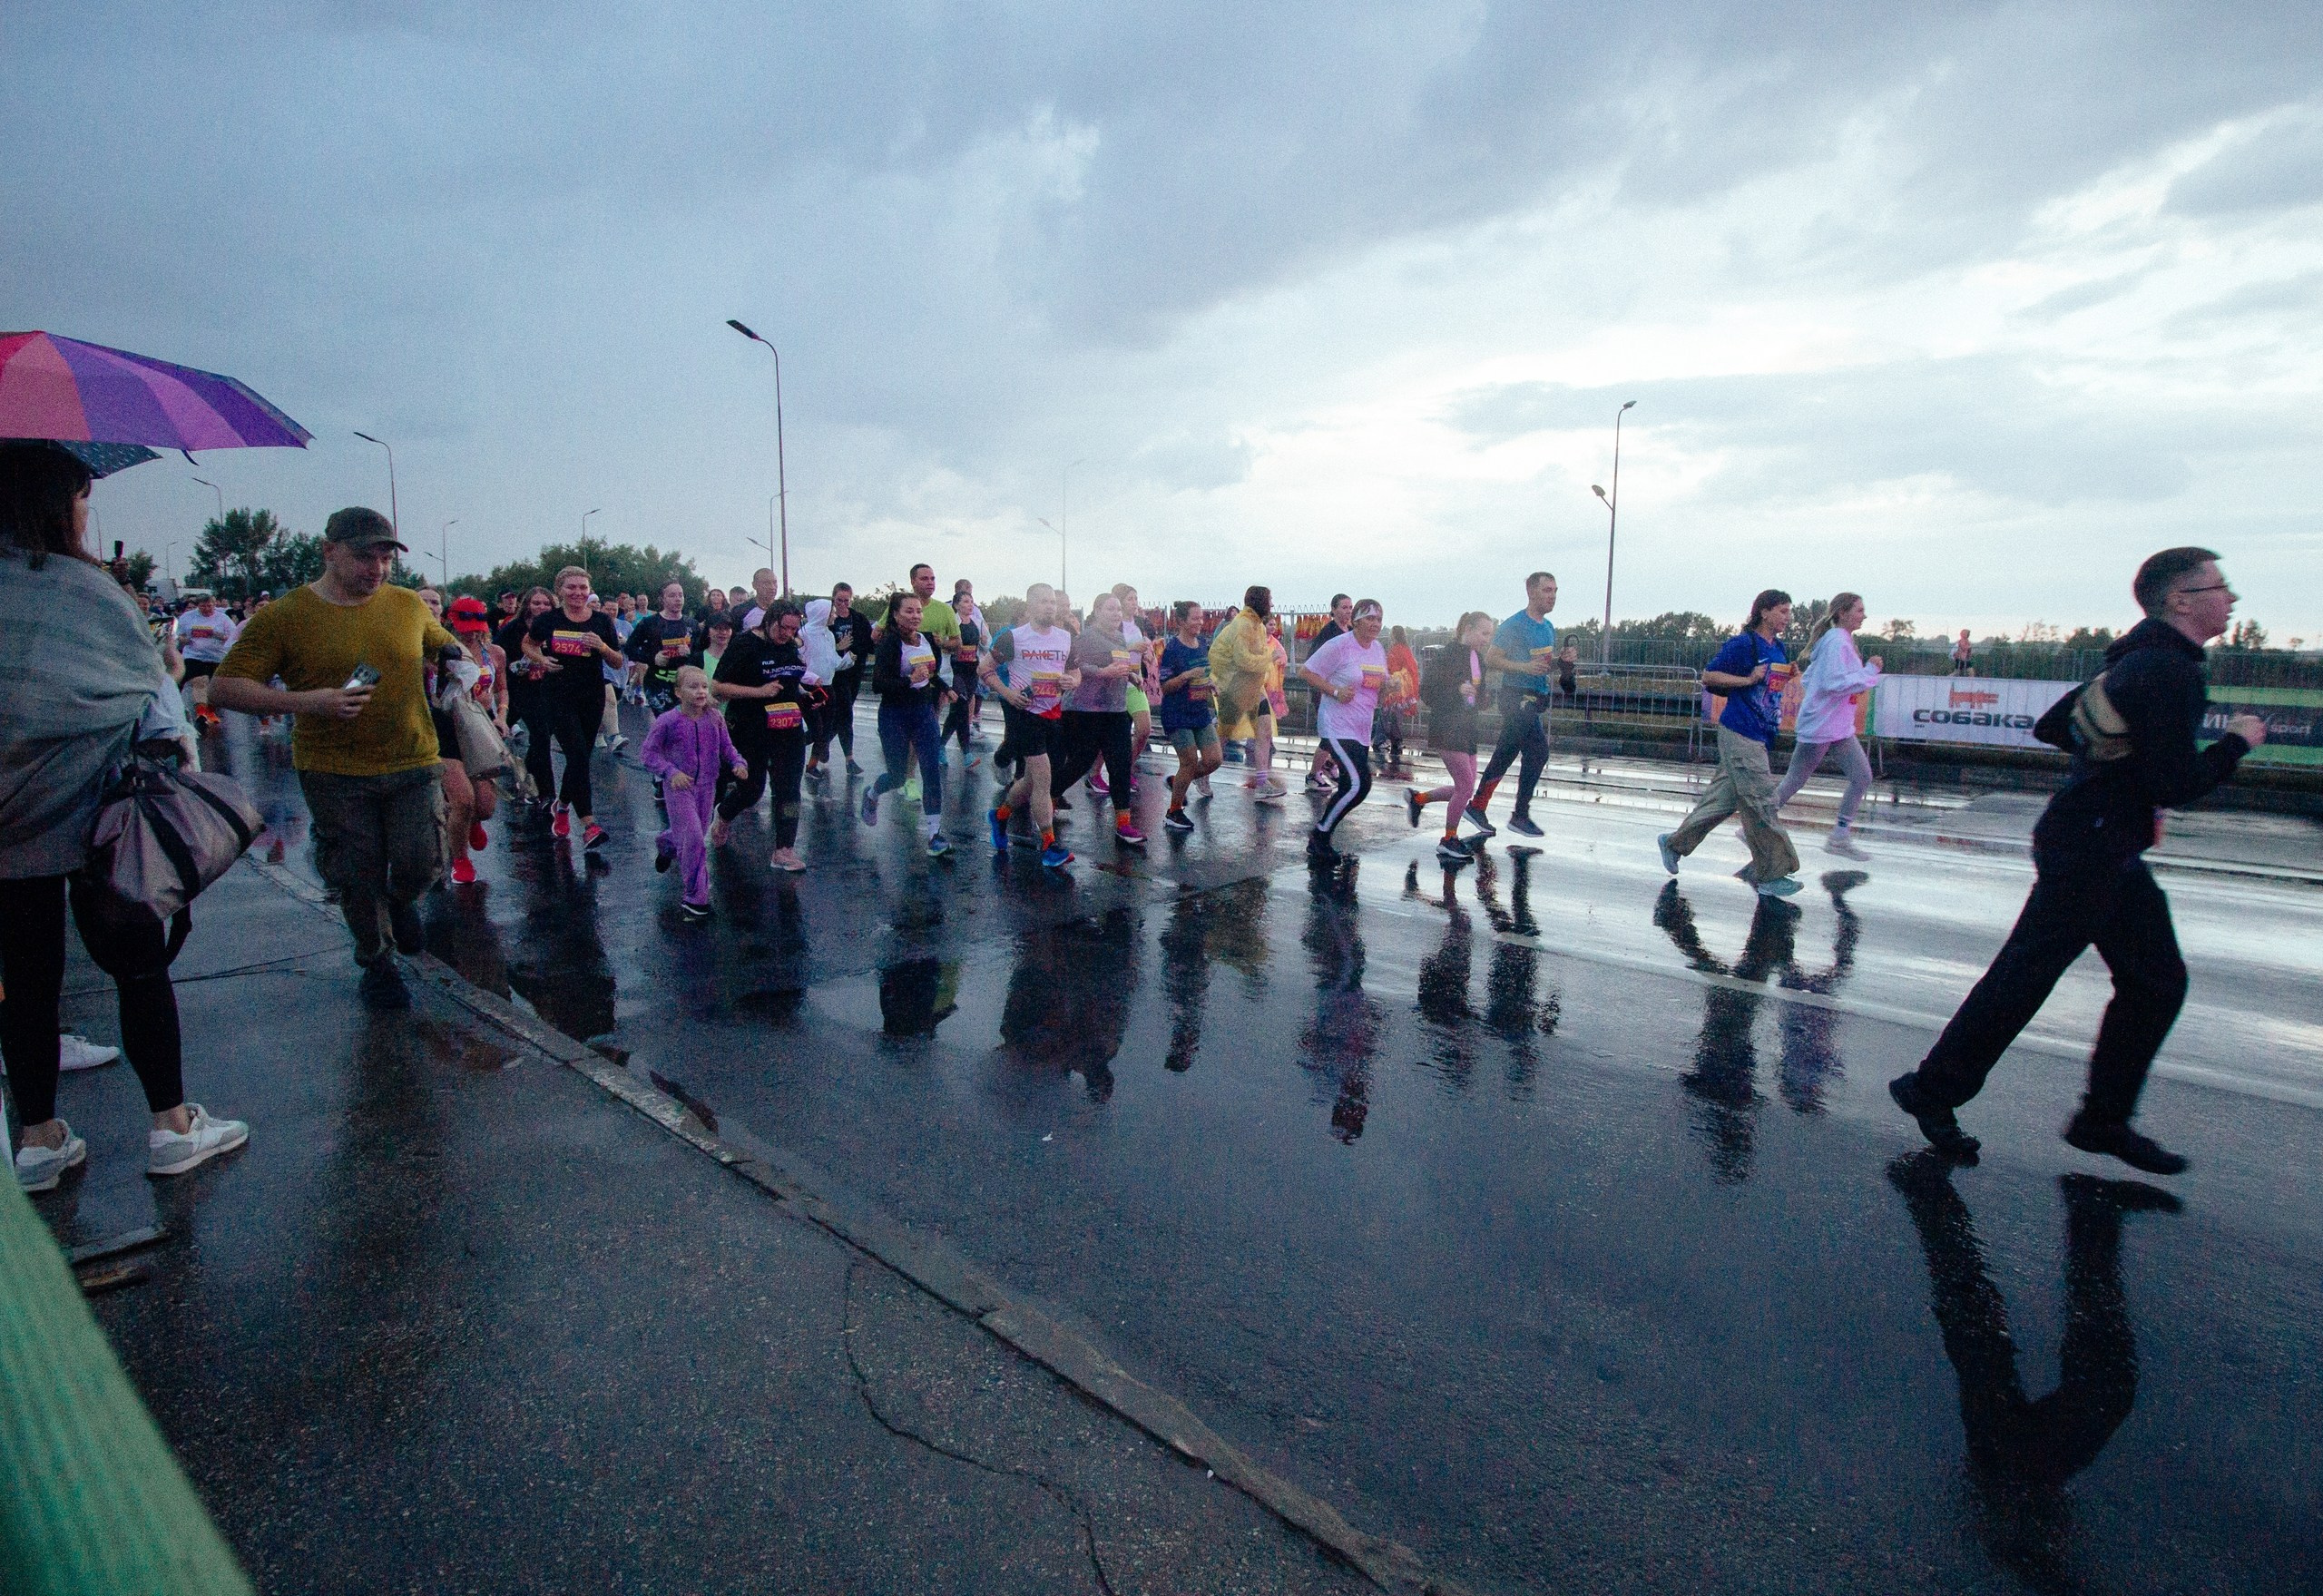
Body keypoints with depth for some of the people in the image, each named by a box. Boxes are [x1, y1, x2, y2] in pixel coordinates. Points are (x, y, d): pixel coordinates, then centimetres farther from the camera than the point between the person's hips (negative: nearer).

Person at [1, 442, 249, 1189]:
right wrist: (177, 751, 12)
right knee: (140, 966, 4)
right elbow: (153, 687, 0)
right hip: (93, 813, -4)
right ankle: (171, 1126, 10)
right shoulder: (89, 589, -8)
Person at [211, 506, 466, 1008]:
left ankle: (402, 901, 31)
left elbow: (446, 647, 26)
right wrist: (304, 702, -21)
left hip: (413, 765, 2)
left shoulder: (408, 605, 5)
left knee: (420, 866, -7)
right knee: (360, 882, 7)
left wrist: (457, 656, 1)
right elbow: (223, 688, -8)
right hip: (334, 774, -2)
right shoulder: (282, 616, -6)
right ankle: (376, 964, 31)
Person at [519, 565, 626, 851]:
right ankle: (589, 825, -19)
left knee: (580, 757, 10)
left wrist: (602, 647, -14)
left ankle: (562, 806, 37)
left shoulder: (601, 621, 2)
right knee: (578, 754, -16)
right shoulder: (548, 620, 0)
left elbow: (619, 663, 5)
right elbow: (528, 645, 18)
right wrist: (540, 659, -2)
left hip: (592, 698, 3)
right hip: (558, 697, -2)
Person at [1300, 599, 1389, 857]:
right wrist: (1335, 692, -19)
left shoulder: (1378, 649, 12)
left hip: (1362, 731, 9)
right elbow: (1306, 671, -9)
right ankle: (1320, 837, -1)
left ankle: (1320, 838, 22)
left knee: (1358, 787, 8)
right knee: (1357, 784, -18)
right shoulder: (1339, 645, -11)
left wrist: (1389, 686, -1)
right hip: (1338, 727, -8)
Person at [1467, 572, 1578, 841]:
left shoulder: (1549, 627, 16)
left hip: (1538, 698, 9)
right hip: (1517, 696, -9)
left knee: (1504, 756, 11)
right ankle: (1521, 816, -5)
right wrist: (1524, 667, -22)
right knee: (1538, 752, -13)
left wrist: (1563, 660, 4)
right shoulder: (1514, 625, -11)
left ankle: (1476, 807, 20)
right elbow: (1490, 659, -13)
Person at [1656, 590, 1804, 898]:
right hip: (1740, 734, -9)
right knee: (1760, 803, -6)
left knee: (1723, 797, 13)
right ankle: (1772, 875, 2)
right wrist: (1748, 679, -18)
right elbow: (1708, 677, -11)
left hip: (1759, 737, 9)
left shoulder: (1778, 649, 15)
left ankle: (1674, 842, 26)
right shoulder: (1743, 644, -10)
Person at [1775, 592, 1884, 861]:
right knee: (1793, 783, 0)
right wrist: (1870, 672, -18)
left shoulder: (1843, 641, 15)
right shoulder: (1836, 641, -15)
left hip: (1840, 728, 10)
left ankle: (1840, 838, 9)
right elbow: (1834, 682, -25)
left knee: (1862, 777, 3)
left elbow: (1807, 680, 17)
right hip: (1820, 726, -10)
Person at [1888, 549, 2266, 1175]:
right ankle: (1931, 1090, 8)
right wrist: (2236, 742, -6)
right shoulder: (2170, 672, -18)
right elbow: (2175, 787, -21)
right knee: (2023, 979, -3)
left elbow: (2052, 727, 19)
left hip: (2107, 851, 10)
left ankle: (2103, 1120, 22)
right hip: (2090, 850, -10)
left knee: (2157, 982, 14)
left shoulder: (2140, 662, 12)